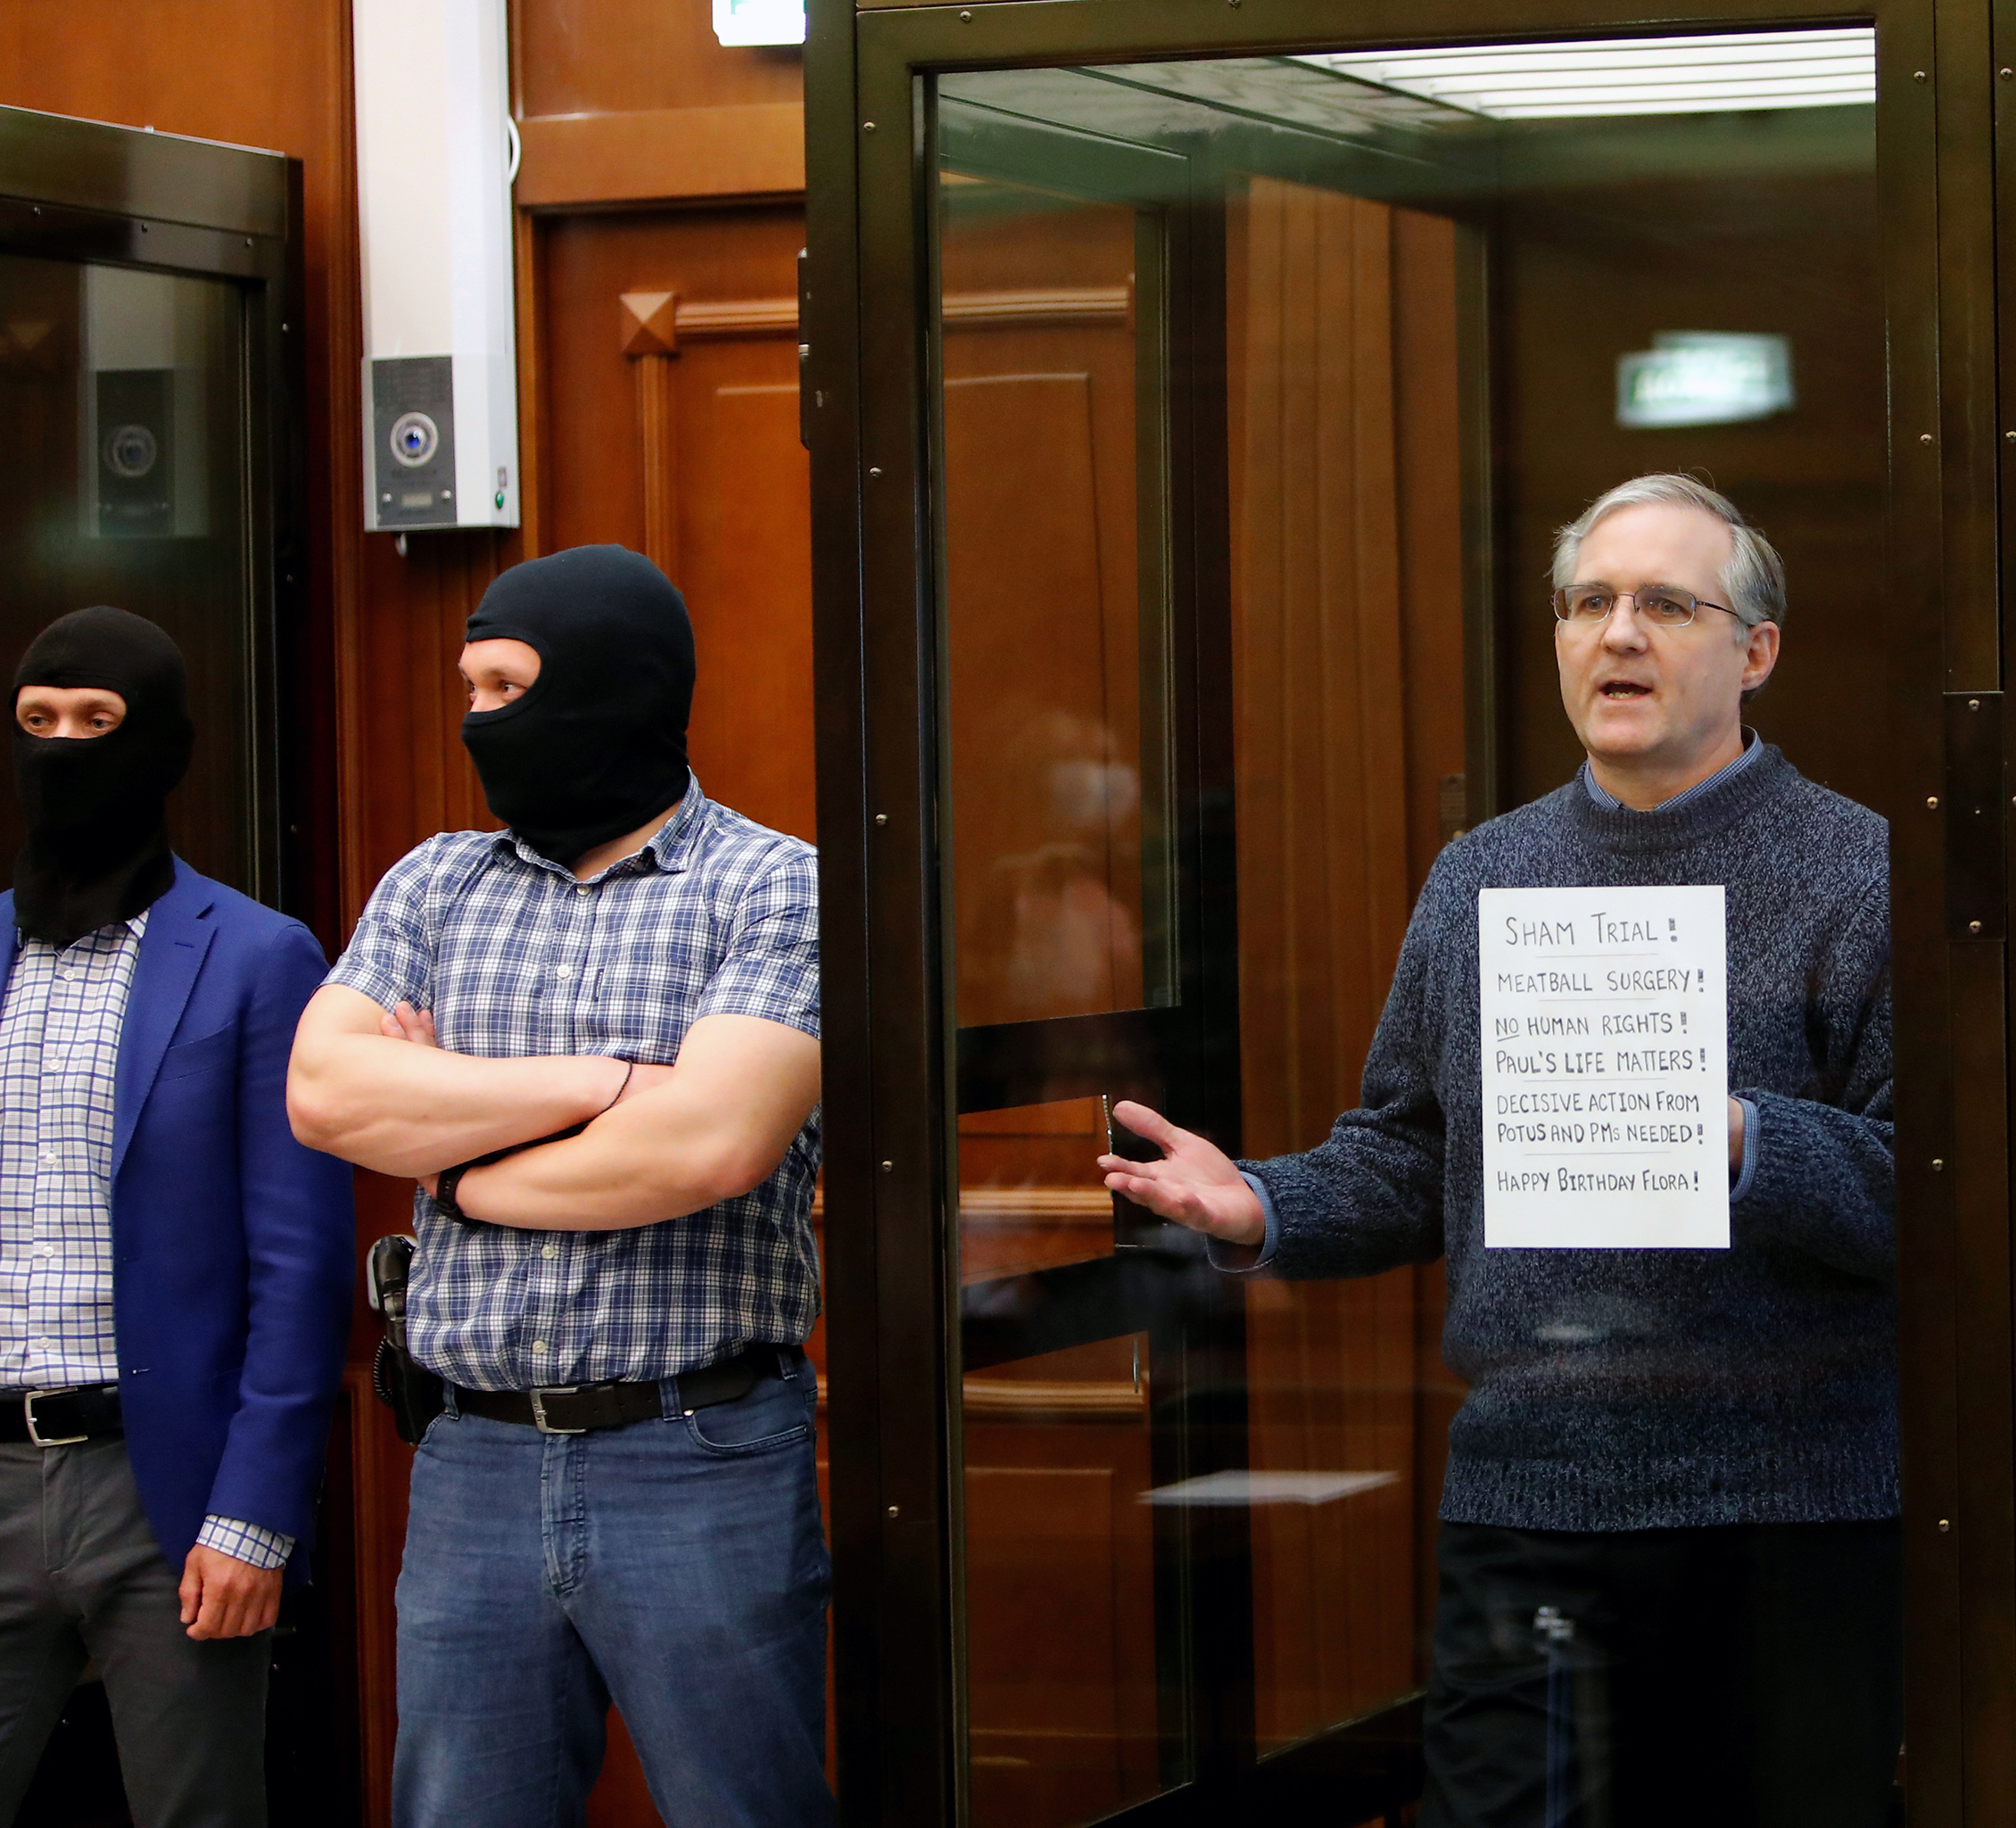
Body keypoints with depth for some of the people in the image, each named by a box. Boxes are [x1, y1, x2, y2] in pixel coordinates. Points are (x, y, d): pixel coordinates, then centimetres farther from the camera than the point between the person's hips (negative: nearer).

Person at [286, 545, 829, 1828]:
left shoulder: (779, 890, -4)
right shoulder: (435, 885, 13)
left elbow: (710, 1146, -17)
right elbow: (323, 1089, -2)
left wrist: (456, 1164, -4)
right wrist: (606, 1082, -9)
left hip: (700, 1466, -5)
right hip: (475, 1465, 5)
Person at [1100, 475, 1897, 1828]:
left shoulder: (1858, 873, -2)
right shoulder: (1479, 878, 16)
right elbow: (1409, 1159, 21)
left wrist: (1741, 1145, -26)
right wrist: (1262, 1211, 2)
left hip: (1794, 1512, -4)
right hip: (1528, 1498, 4)